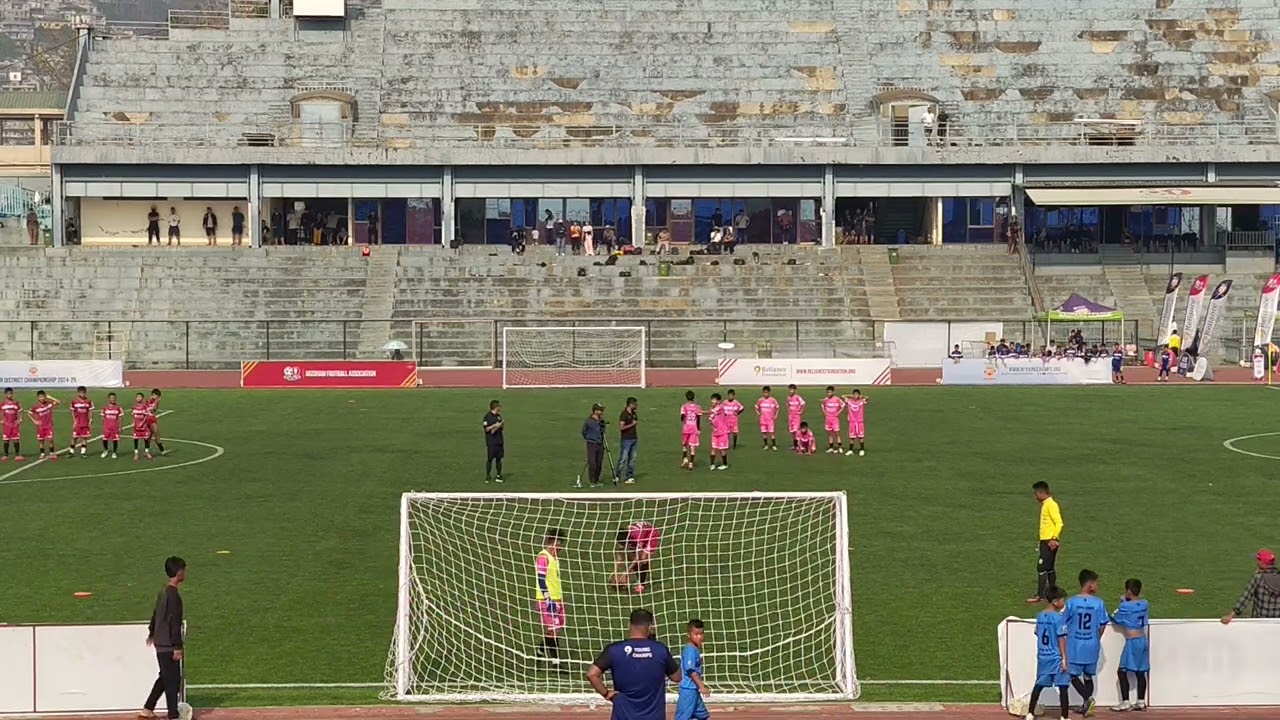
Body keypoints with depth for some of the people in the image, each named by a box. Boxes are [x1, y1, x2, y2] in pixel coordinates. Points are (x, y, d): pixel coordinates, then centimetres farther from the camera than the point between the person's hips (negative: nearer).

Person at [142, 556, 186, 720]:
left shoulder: (164, 592, 10)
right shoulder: (173, 595, -19)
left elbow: (156, 614, 23)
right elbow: (174, 622, -21)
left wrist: (152, 633, 37)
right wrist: (177, 646, -20)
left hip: (160, 643, 10)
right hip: (168, 645, -10)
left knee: (165, 677, 18)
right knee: (173, 680, -3)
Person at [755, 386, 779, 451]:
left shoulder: (773, 400, -4)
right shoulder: (760, 400, 2)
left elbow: (777, 408, 6)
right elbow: (756, 408, 13)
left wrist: (776, 415, -5)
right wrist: (758, 413, -2)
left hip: (771, 419, -2)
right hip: (763, 419, 2)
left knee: (772, 432, -8)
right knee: (764, 432, 4)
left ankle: (774, 445, -3)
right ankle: (766, 445, 15)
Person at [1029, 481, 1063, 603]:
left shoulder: (1051, 505, -15)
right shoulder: (1045, 505, 15)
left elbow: (1059, 523, -21)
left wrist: (1054, 539, -23)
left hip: (1050, 542, -10)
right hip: (1045, 541, 10)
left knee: (1041, 568, -10)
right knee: (1049, 568, 13)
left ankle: (1039, 596, -9)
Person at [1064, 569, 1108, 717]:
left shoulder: (1072, 602, -9)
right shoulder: (1099, 603, -7)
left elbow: (1064, 623, -2)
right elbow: (1102, 625, 0)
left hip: (1075, 645, -2)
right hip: (1092, 646, 2)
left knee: (1073, 675, 7)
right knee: (1088, 676, 15)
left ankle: (1088, 698, -12)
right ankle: (1086, 705, 19)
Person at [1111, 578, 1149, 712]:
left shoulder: (1125, 606, -13)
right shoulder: (1144, 604, 4)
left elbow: (1115, 620, -2)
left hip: (1132, 641, -7)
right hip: (1143, 640, 7)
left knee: (1123, 671, -2)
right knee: (1140, 672, 11)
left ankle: (1125, 702, -4)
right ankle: (1141, 702, 14)